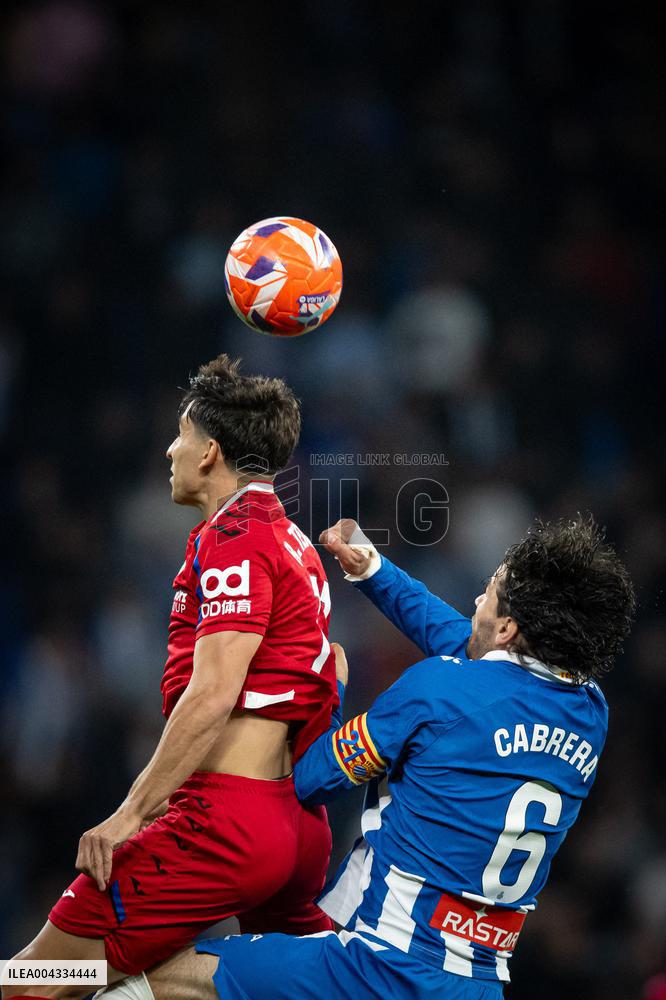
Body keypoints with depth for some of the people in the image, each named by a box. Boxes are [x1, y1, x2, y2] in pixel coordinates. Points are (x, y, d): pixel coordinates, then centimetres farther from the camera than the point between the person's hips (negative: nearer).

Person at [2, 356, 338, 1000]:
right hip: (303, 824, 10)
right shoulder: (294, 543, 20)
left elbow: (213, 693, -17)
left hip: (226, 819, -10)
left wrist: (130, 814, -17)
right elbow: (330, 678, 24)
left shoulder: (232, 538, -9)